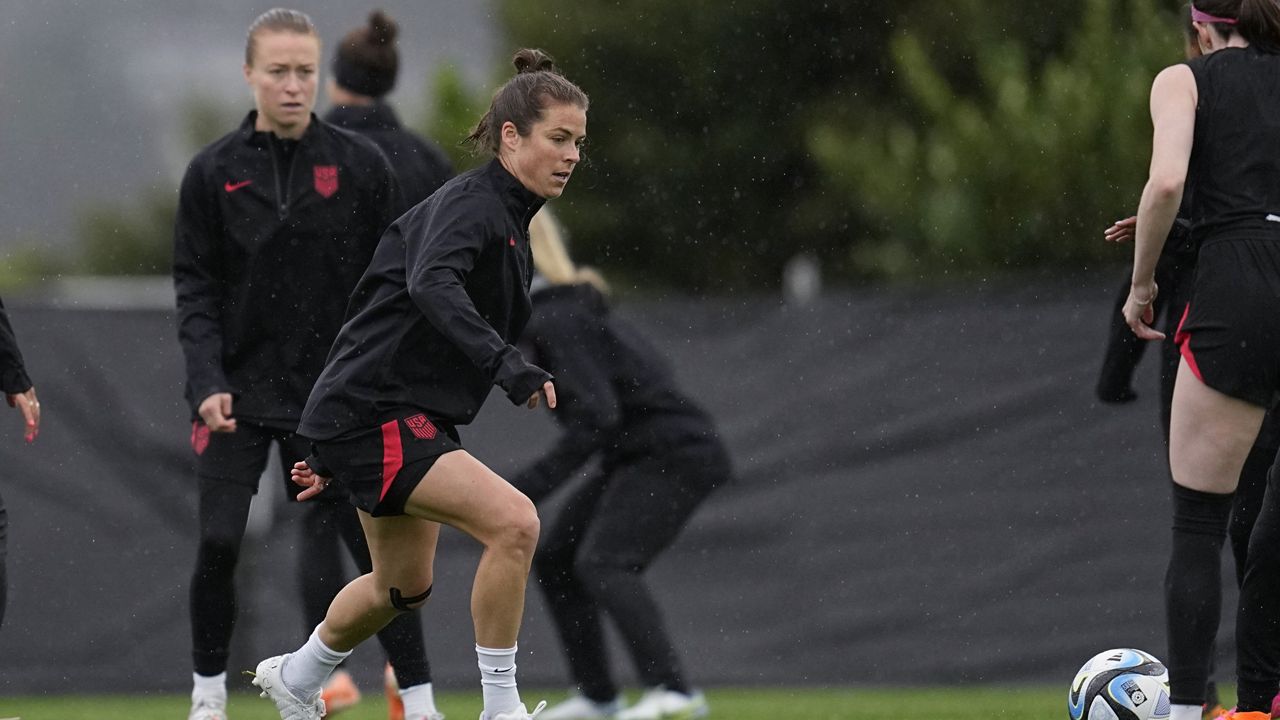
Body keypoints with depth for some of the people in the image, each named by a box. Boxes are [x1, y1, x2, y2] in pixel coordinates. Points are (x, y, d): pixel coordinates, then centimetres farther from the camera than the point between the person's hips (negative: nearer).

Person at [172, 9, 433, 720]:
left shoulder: (360, 166, 0)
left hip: (332, 393, 0)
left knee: (374, 547, -1)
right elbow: (195, 287, 1)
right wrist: (207, 383, -11)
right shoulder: (214, 172, 1)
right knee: (218, 545, -7)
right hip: (238, 392, 0)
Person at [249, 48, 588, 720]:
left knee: (403, 586, 25)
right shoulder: (468, 203, -16)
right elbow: (432, 287, -38)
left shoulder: (509, 223, 15)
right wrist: (509, 367, -50)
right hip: (372, 417, -11)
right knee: (513, 520, -23)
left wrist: (336, 450, 26)